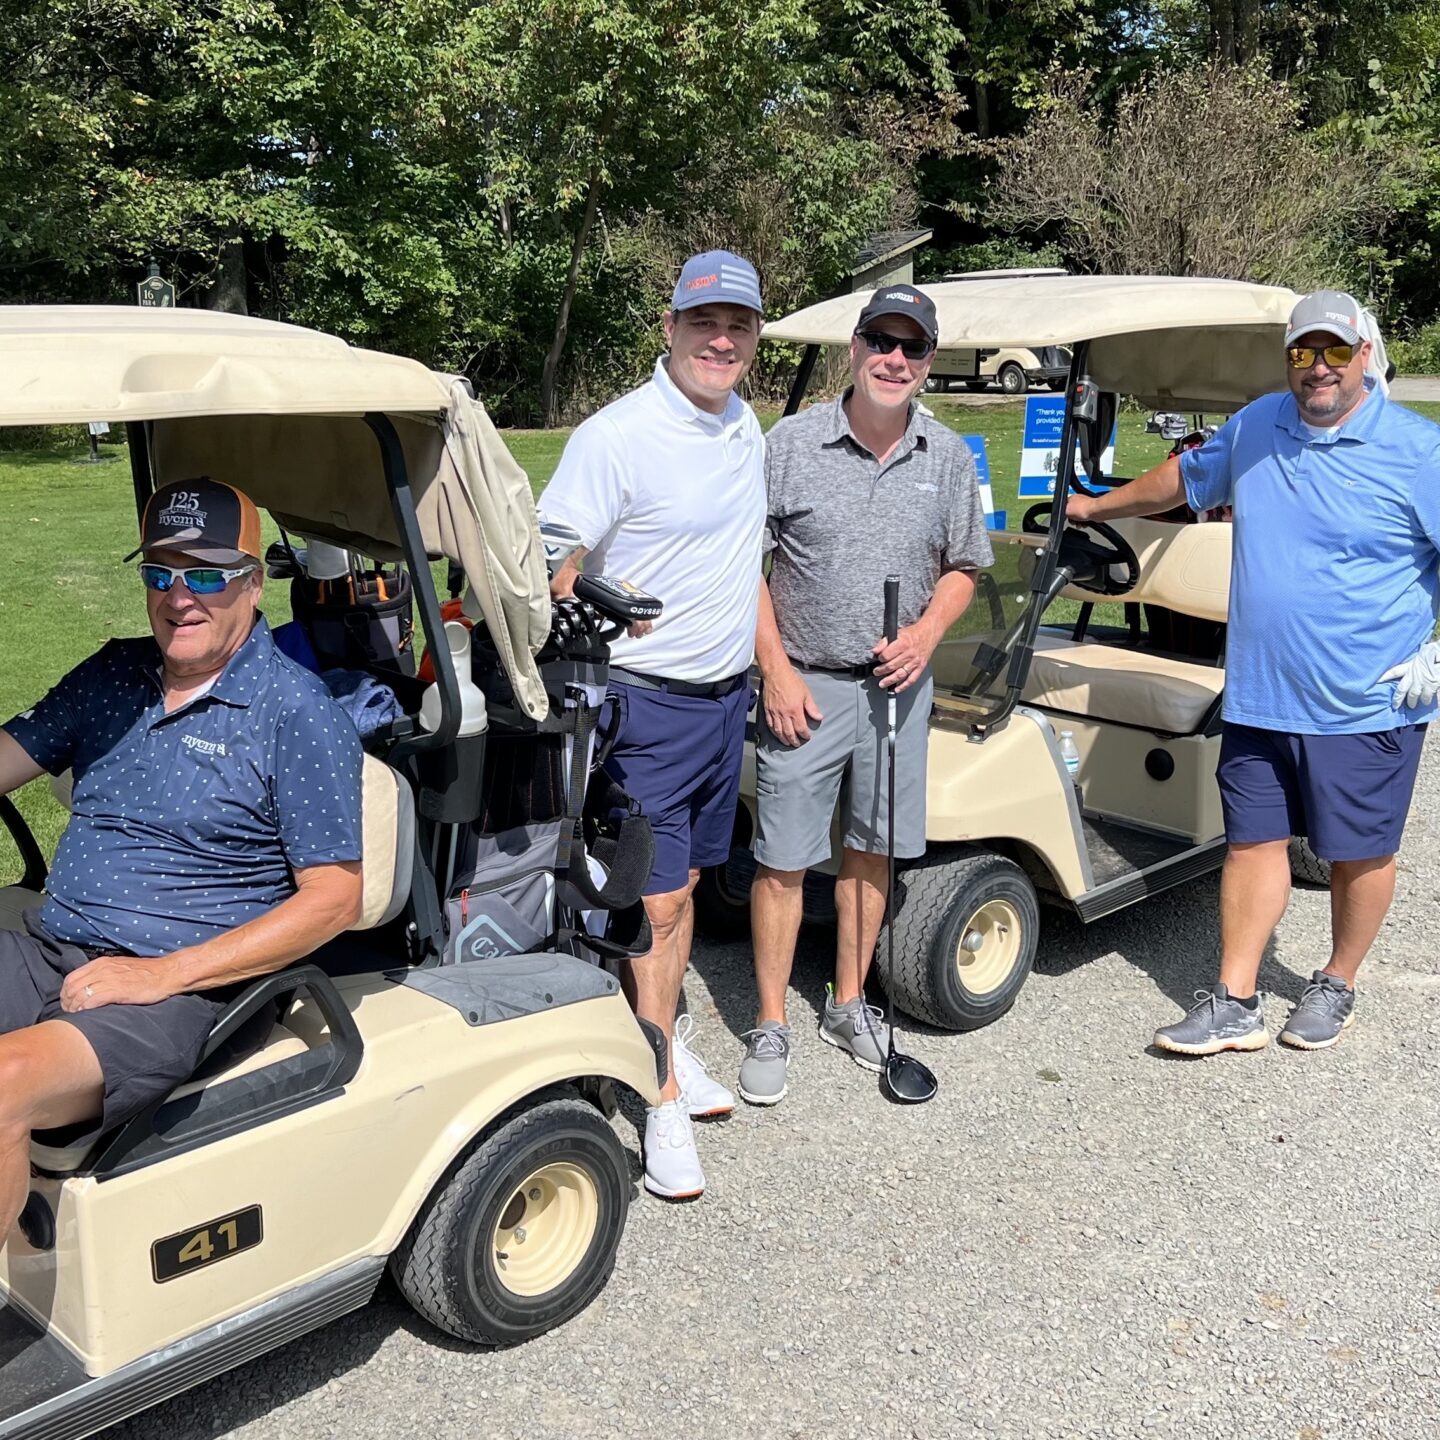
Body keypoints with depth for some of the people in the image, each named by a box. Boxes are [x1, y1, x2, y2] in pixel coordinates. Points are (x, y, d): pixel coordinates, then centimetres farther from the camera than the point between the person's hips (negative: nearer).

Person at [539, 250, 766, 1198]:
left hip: (727, 694, 7)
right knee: (654, 903, -2)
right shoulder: (616, 437, -16)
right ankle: (659, 1098, 10)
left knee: (686, 879, 18)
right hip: (648, 703, -7)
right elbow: (548, 570, -18)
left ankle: (667, 1039, 34)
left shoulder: (745, 426, 8)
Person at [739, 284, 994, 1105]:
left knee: (870, 848, 13)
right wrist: (777, 671, -10)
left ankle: (848, 1004, 29)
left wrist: (928, 630, -9)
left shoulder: (949, 458, 4)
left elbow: (963, 568, 11)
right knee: (784, 859, 0)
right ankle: (771, 1026, 14)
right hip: (806, 684, -3)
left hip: (898, 686, 3)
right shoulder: (793, 444, -5)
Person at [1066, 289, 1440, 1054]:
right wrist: (1096, 505, 30)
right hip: (1259, 695, 4)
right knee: (1252, 841, 7)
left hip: (1367, 702, -4)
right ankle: (1233, 1006, 14)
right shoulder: (1256, 426, 8)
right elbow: (1187, 474, 25)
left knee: (1359, 851, 9)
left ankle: (1336, 988, 30)